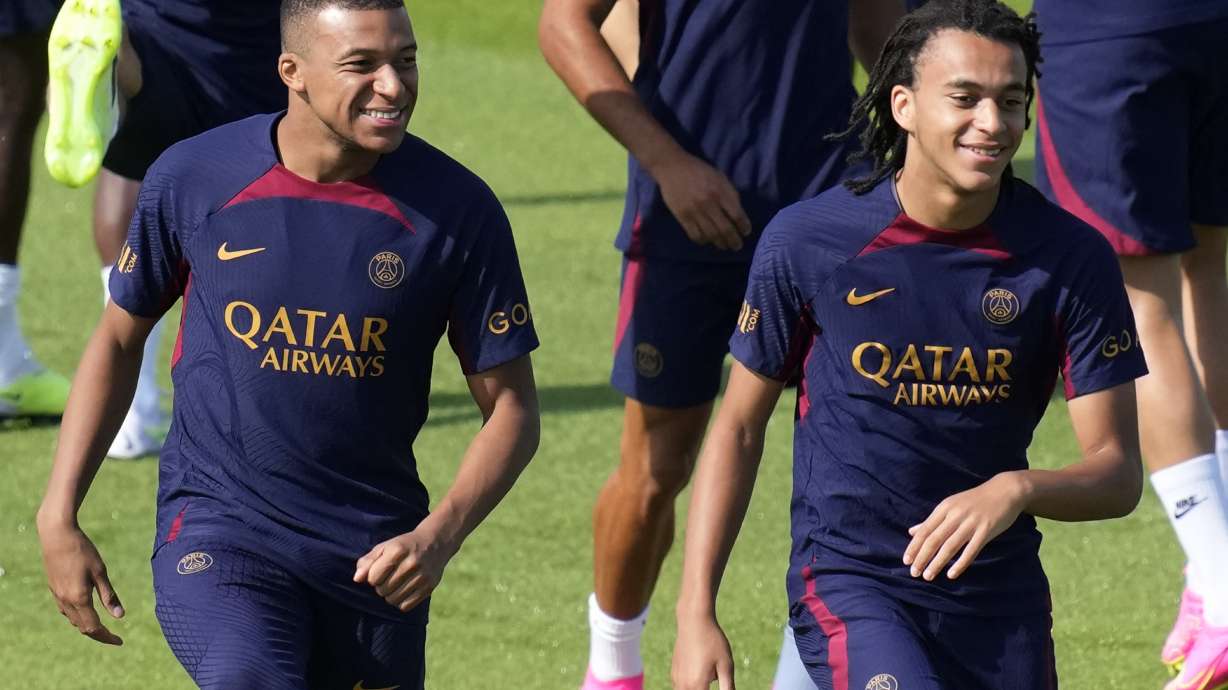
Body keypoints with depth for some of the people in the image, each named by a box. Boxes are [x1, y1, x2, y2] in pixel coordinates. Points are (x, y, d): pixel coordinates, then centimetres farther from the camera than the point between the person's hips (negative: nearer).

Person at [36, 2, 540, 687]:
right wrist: (59, 515, 5)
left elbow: (512, 408, -1)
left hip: (374, 552, 2)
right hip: (216, 527, -2)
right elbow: (121, 337, 10)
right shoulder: (194, 178, -6)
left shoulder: (457, 210, -7)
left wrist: (440, 536, -18)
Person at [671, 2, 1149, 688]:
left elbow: (1119, 474, -7)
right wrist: (697, 614, -2)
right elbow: (740, 428, 2)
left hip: (1000, 590, 3)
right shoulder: (808, 240, -10)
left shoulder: (1071, 257, -8)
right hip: (850, 576, -3)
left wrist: (1016, 489, -29)